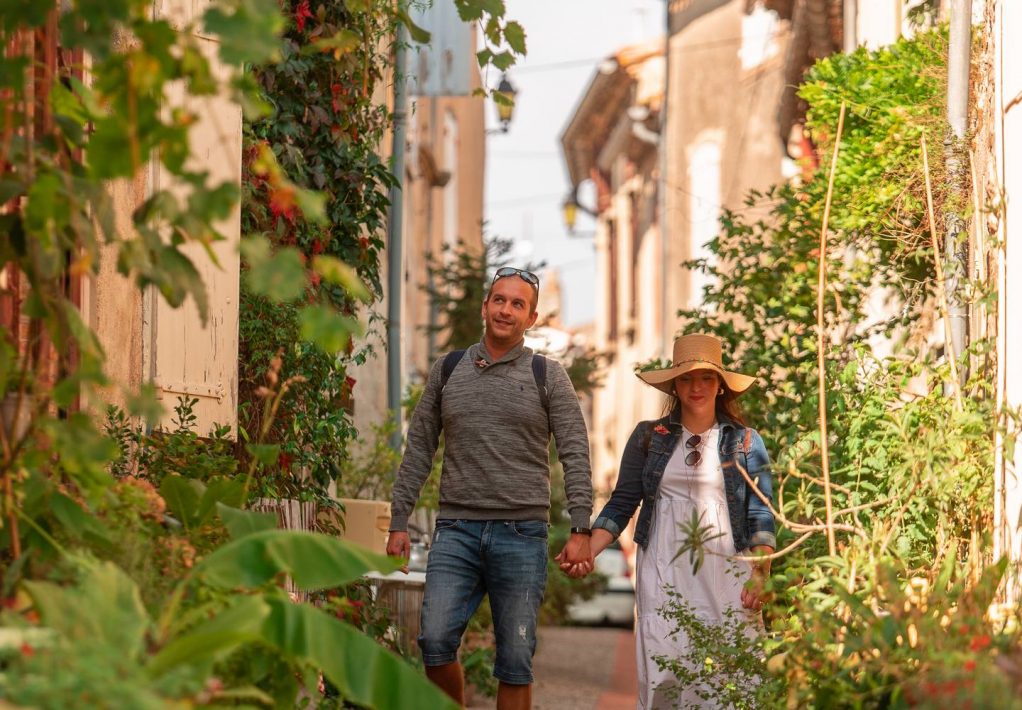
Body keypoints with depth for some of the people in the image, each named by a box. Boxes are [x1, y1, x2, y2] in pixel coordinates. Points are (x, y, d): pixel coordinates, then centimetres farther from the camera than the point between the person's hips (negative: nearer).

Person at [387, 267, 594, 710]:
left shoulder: (547, 377, 5)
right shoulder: (447, 371, 11)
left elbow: (575, 456, 0)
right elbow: (419, 450, 12)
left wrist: (580, 531, -10)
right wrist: (399, 521, 6)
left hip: (521, 532, -1)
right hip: (456, 528, 1)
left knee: (516, 660, 0)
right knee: (436, 641, -13)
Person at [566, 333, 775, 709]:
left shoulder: (745, 441, 7)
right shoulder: (649, 437, 10)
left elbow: (761, 515, 4)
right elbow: (621, 504, 9)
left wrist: (760, 575, -8)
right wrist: (587, 551, -6)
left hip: (725, 575, -1)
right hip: (663, 575, 1)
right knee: (664, 680, -6)